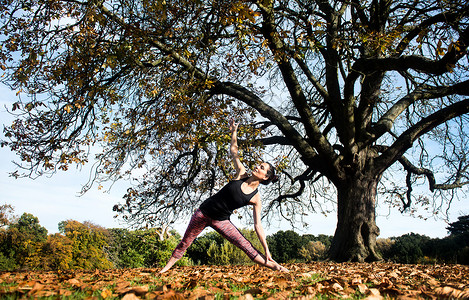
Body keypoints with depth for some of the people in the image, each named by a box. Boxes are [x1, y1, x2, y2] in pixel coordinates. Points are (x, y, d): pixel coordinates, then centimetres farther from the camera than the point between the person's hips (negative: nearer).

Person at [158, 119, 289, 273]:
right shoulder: (241, 174, -7)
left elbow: (258, 225, -9)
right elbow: (233, 151, 3)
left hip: (221, 221, -2)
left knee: (246, 246, -13)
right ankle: (167, 267, 31)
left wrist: (266, 250, -12)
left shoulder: (256, 199, -10)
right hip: (204, 212, 2)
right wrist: (233, 131, 0)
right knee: (184, 243, 11)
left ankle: (274, 266, -2)